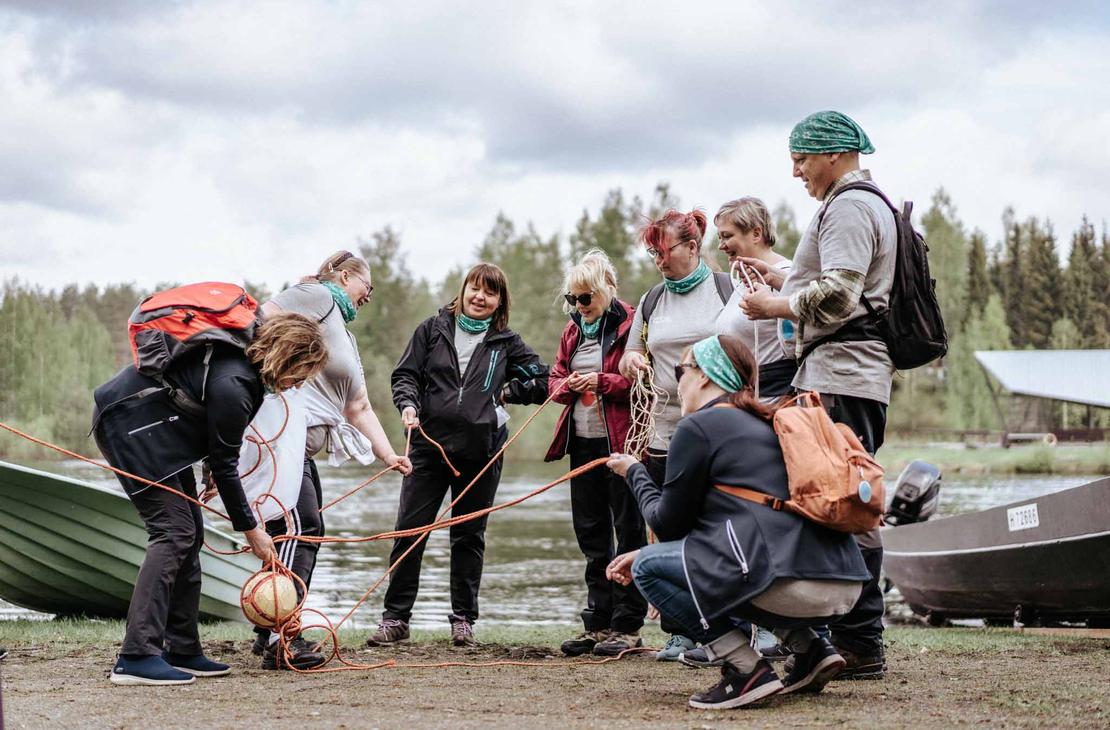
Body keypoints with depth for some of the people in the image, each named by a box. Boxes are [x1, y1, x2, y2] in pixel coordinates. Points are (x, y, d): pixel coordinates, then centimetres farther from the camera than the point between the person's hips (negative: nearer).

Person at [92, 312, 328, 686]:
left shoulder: (244, 356, -1)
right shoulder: (232, 385, -29)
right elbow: (224, 465, -19)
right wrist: (250, 529, -9)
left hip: (157, 427, 11)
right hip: (129, 425, -11)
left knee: (190, 534, 8)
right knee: (174, 531, -16)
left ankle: (182, 651, 12)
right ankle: (136, 657, -20)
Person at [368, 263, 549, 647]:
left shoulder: (505, 343, 9)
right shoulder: (433, 329, 7)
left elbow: (544, 382, 12)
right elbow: (405, 375, 6)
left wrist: (505, 391, 3)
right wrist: (408, 404, -12)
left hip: (479, 453, 0)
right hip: (429, 446, 0)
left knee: (469, 537, 8)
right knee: (409, 531, -2)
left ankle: (463, 620, 16)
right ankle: (395, 618, 5)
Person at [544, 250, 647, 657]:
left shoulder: (630, 325, -8)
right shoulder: (573, 330, 15)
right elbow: (554, 379, 17)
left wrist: (602, 382, -19)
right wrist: (567, 385, -4)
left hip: (621, 443, -8)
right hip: (582, 443, 8)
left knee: (628, 530, -2)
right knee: (591, 533, 11)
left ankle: (628, 627, 2)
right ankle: (598, 623, 17)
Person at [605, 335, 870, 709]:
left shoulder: (698, 426, 1)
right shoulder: (766, 424, 26)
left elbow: (668, 523, 8)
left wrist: (635, 473, 24)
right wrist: (646, 553, 34)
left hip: (787, 585, -9)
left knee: (649, 567, 6)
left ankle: (746, 670, -5)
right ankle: (811, 649, 18)